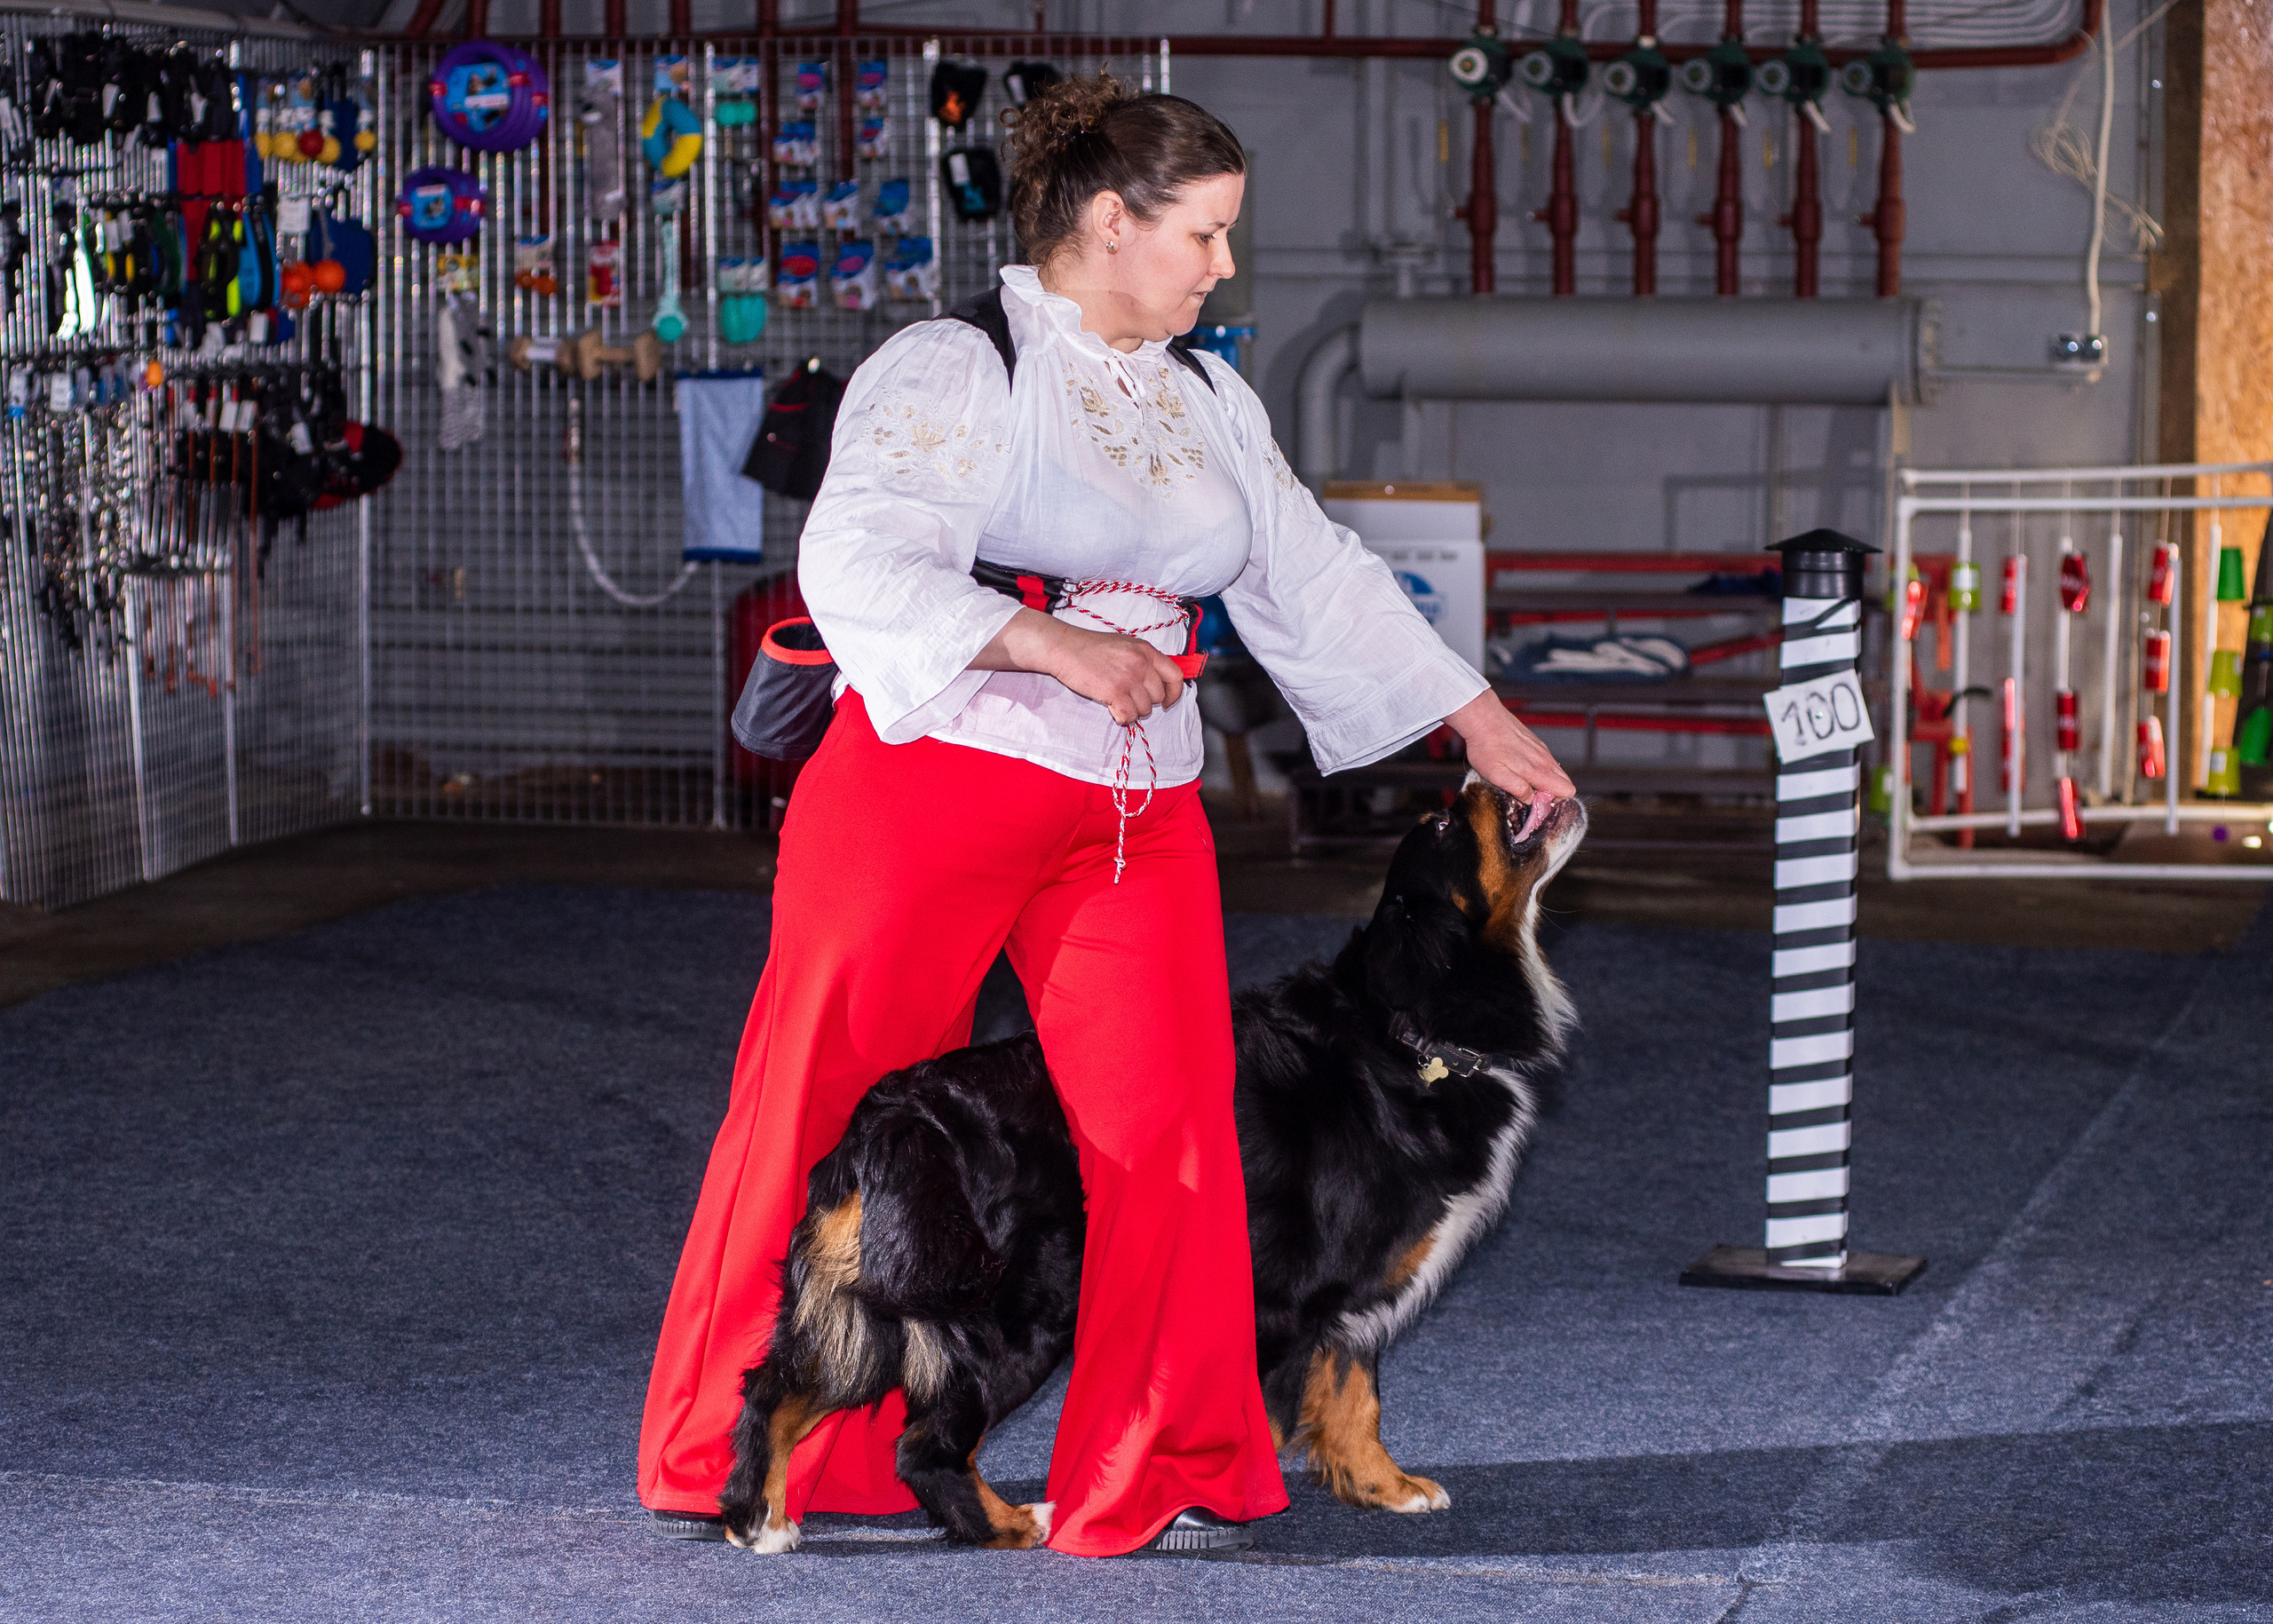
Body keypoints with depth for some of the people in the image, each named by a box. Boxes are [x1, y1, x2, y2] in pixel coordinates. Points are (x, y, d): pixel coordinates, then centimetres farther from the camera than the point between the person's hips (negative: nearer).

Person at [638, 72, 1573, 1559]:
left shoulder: (1209, 404, 15)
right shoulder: (956, 371, -8)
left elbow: (1315, 583, 21)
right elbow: (859, 562, -19)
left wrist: (1481, 723, 17)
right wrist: (1053, 644, -29)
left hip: (1135, 817, 6)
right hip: (933, 784, -6)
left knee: (1167, 1130, -5)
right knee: (828, 1116, 0)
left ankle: (1158, 1481, 4)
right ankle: (726, 1458, 13)